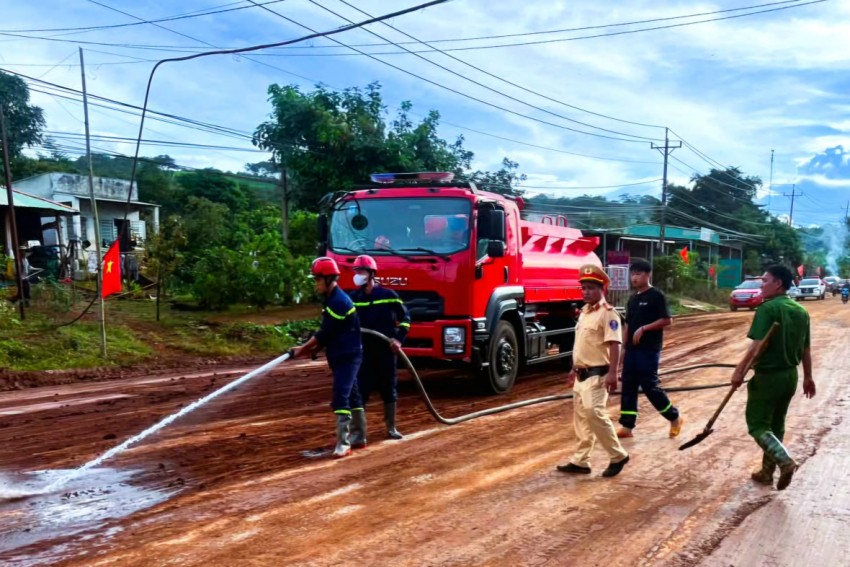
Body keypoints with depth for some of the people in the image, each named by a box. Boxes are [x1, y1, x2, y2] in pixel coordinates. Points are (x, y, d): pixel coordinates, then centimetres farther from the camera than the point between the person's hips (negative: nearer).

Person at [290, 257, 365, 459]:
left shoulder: (339, 301, -19)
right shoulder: (333, 299, 12)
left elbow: (325, 333, -18)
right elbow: (328, 333, 15)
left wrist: (303, 349, -8)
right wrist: (310, 348, 6)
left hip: (348, 356, -10)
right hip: (342, 357, 10)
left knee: (340, 398, -14)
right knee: (351, 396, 15)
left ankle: (343, 443, -14)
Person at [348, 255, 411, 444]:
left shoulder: (388, 295, -2)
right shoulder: (352, 298, 2)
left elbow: (405, 317, 4)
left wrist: (399, 338, -5)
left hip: (386, 350, 0)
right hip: (362, 351, 0)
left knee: (389, 389, 11)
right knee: (359, 391, -7)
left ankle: (391, 427, 27)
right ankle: (357, 434, -5)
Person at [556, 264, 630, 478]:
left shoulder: (607, 313, -13)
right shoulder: (584, 312, 14)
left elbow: (614, 344, -21)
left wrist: (612, 373, -29)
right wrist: (574, 369, 23)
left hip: (597, 374, -9)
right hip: (582, 374, 9)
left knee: (594, 413, -17)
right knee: (581, 417, 11)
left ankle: (618, 456, -1)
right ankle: (580, 462, 19)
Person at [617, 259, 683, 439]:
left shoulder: (657, 296, -9)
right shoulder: (632, 299, 14)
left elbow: (667, 320, -14)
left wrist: (644, 328, -19)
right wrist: (623, 348, 13)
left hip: (649, 349, -7)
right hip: (632, 349, 7)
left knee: (650, 386, -4)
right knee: (628, 387, 6)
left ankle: (675, 418, 15)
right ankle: (627, 426, 11)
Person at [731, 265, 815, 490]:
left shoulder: (768, 308, -17)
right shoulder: (801, 311, 8)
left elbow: (758, 346, -24)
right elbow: (806, 348, 12)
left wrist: (740, 371, -18)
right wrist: (808, 377, 20)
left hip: (768, 376, -8)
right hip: (790, 375, 8)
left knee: (757, 424, 3)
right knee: (776, 424, 17)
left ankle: (785, 461, -16)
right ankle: (767, 472, 24)